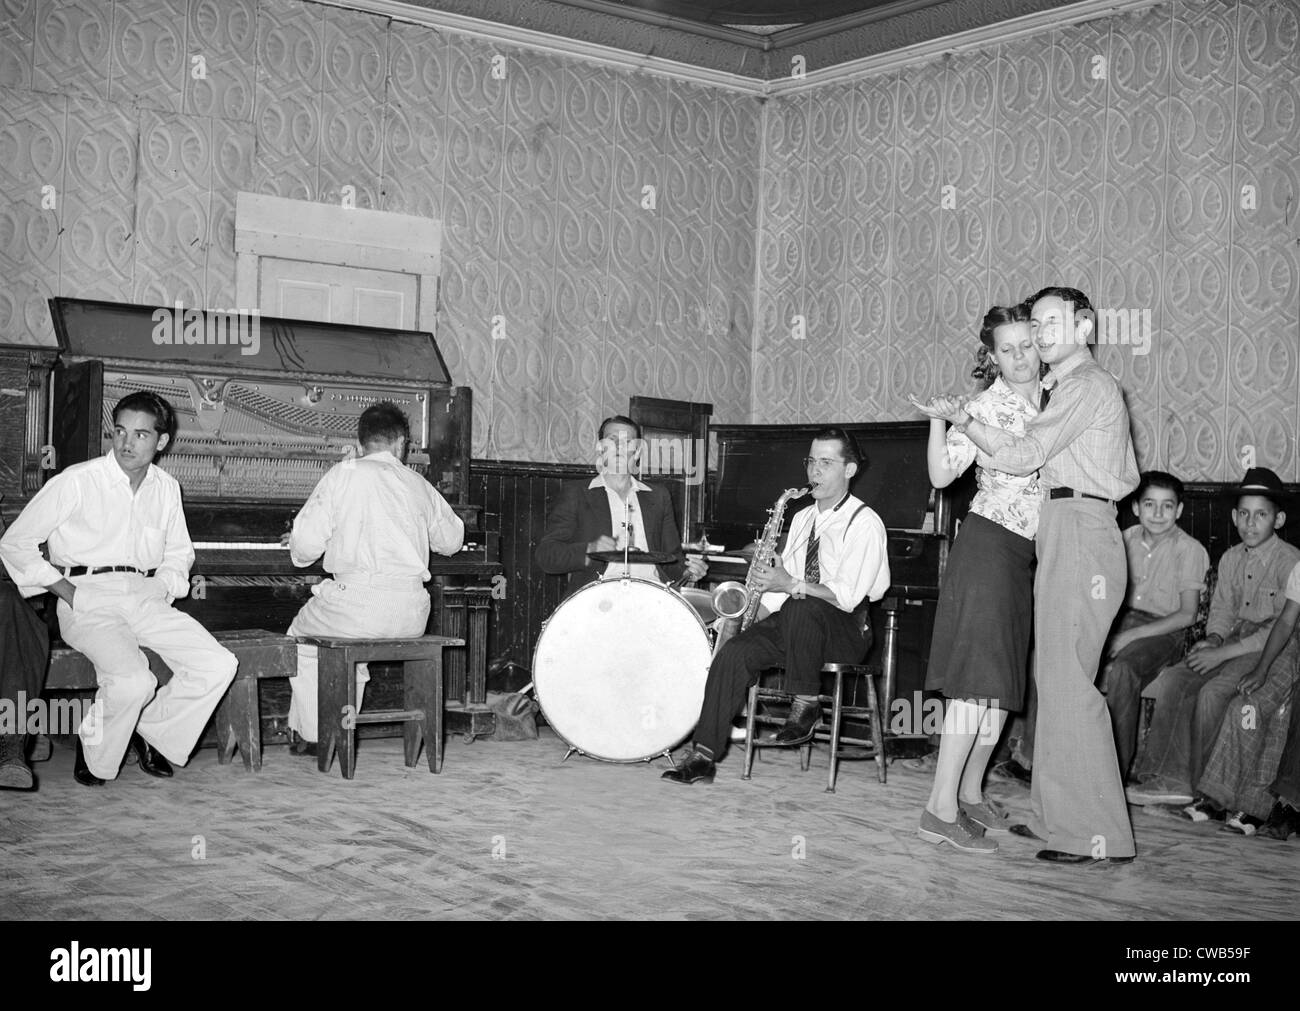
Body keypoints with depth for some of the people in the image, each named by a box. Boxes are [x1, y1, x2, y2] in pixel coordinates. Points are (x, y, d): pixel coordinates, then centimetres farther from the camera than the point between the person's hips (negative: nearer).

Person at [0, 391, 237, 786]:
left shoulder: (166, 487, 11)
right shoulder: (78, 481, -4)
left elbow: (179, 551, 27)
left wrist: (165, 587, 7)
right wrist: (68, 592, -8)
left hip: (145, 598, 5)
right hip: (89, 602, -5)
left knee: (219, 666, -15)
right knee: (134, 680, -31)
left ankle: (152, 732, 7)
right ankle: (93, 752, 0)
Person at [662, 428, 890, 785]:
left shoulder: (865, 523, -7)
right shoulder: (802, 518, 18)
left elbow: (848, 596, -18)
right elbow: (781, 583, 16)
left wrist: (792, 585, -25)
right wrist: (756, 616, 0)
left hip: (844, 628, -6)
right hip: (794, 621, 6)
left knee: (799, 607, -39)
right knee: (734, 651, -19)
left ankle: (806, 705, -20)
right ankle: (703, 755, -21)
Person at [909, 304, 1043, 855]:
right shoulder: (986, 407, -8)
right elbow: (942, 474, -17)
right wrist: (938, 421, -28)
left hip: (1029, 554, 7)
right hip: (988, 543, -7)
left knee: (1004, 682, 11)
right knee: (980, 676, -13)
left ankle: (970, 793, 22)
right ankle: (940, 809, -12)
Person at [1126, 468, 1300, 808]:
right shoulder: (1230, 558, 12)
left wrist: (1223, 653, -19)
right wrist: (1213, 639, -4)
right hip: (1234, 639, 7)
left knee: (1212, 693, -30)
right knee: (1173, 680, -17)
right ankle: (1167, 777, -21)